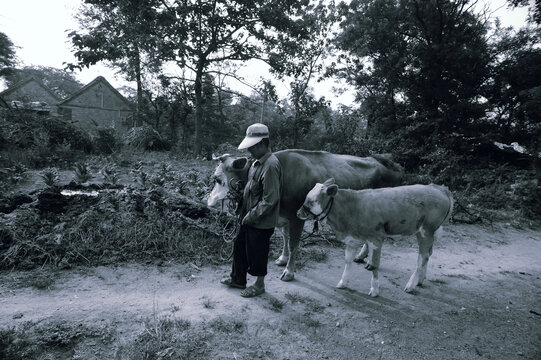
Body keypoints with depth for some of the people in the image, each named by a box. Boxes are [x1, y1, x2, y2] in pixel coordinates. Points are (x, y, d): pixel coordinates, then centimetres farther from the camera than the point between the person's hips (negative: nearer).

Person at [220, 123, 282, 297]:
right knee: (239, 247, 21)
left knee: (256, 254, 9)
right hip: (249, 218, 9)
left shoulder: (270, 165, -24)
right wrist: (243, 212, 12)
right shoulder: (257, 162, 5)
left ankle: (259, 285, 32)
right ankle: (238, 279, 41)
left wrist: (250, 216, -18)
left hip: (261, 223, -9)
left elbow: (270, 200, -25)